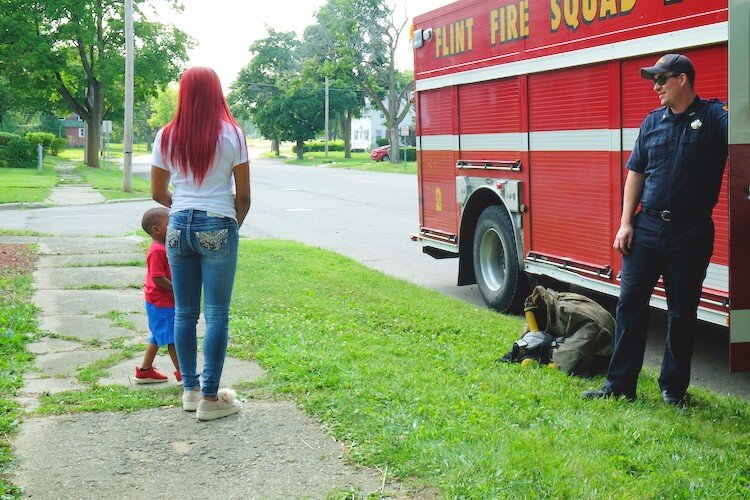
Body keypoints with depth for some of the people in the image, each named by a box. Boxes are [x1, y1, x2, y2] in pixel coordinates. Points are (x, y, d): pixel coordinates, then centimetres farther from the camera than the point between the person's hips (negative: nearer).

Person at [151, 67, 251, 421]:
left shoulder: (167, 136, 4)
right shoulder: (230, 134, -4)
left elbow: (158, 193, 9)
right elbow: (243, 195, -3)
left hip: (179, 227, 4)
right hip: (218, 228, -3)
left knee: (184, 312, 12)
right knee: (216, 314, 2)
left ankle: (190, 389, 21)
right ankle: (210, 398, 5)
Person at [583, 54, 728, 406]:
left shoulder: (713, 116, -2)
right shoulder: (653, 122, 10)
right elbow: (636, 173, 11)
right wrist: (626, 224, 4)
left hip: (691, 232, -4)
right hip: (647, 228, 4)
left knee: (682, 311, 6)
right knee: (630, 302, 3)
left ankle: (674, 387, 20)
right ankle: (619, 384, 10)